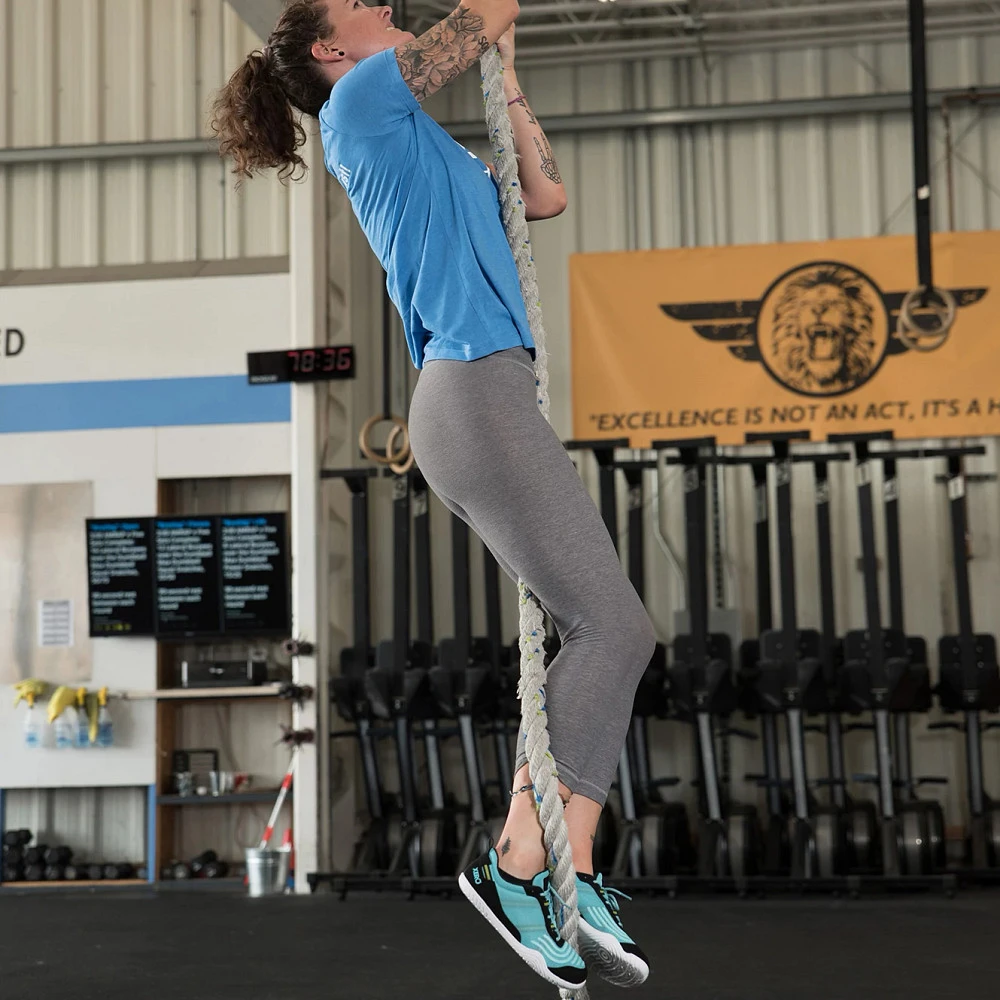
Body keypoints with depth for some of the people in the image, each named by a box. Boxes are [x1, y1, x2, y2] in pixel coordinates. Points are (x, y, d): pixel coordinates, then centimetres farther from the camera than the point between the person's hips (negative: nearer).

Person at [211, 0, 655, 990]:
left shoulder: (421, 148, 29)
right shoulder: (361, 102, 3)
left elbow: (547, 195, 31)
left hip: (483, 399, 9)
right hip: (474, 392, -9)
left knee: (593, 634, 3)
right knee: (614, 628, -13)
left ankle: (564, 871, 3)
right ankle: (522, 860, -7)